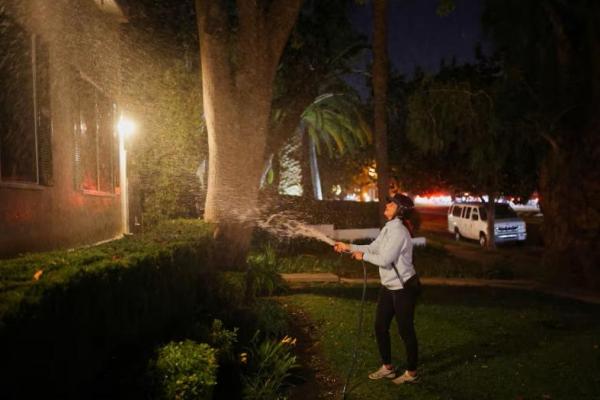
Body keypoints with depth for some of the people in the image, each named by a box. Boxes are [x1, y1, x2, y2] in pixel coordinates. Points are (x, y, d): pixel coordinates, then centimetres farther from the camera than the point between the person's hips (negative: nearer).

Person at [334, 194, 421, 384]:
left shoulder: (399, 232, -22)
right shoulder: (388, 228, 7)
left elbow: (385, 259, -25)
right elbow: (373, 248, 13)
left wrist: (363, 256, -11)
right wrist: (349, 247, 9)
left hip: (404, 288, -9)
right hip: (388, 287, 9)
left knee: (405, 330, 3)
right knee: (380, 326, 14)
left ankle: (411, 373, 19)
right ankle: (387, 368, 29)